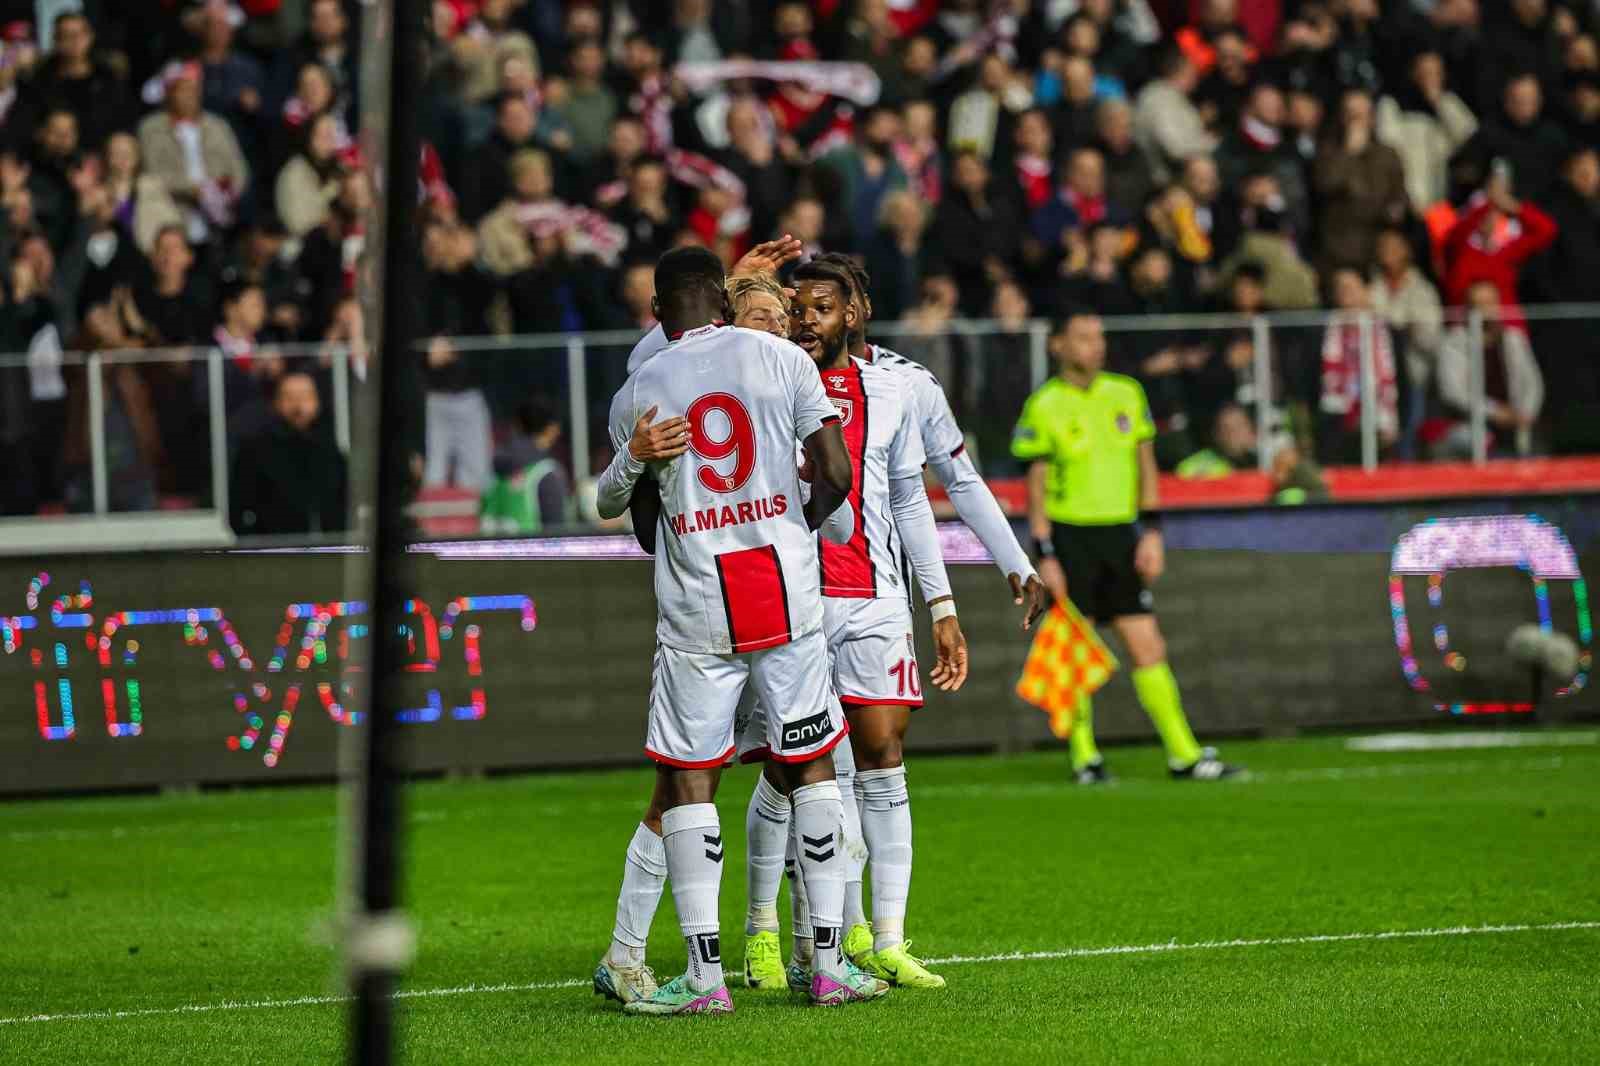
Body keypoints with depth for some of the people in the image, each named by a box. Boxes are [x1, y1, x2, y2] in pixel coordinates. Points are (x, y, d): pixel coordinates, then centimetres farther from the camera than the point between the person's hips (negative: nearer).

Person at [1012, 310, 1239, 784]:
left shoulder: (1126, 394, 7)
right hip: (1070, 536, -4)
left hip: (1120, 533, 4)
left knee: (1148, 648, 1)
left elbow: (1145, 465, 13)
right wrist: (1045, 557, -8)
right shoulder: (1045, 406, -6)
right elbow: (1036, 486, -4)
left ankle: (1183, 755, 4)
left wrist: (1151, 532, 5)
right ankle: (1085, 758, 11)